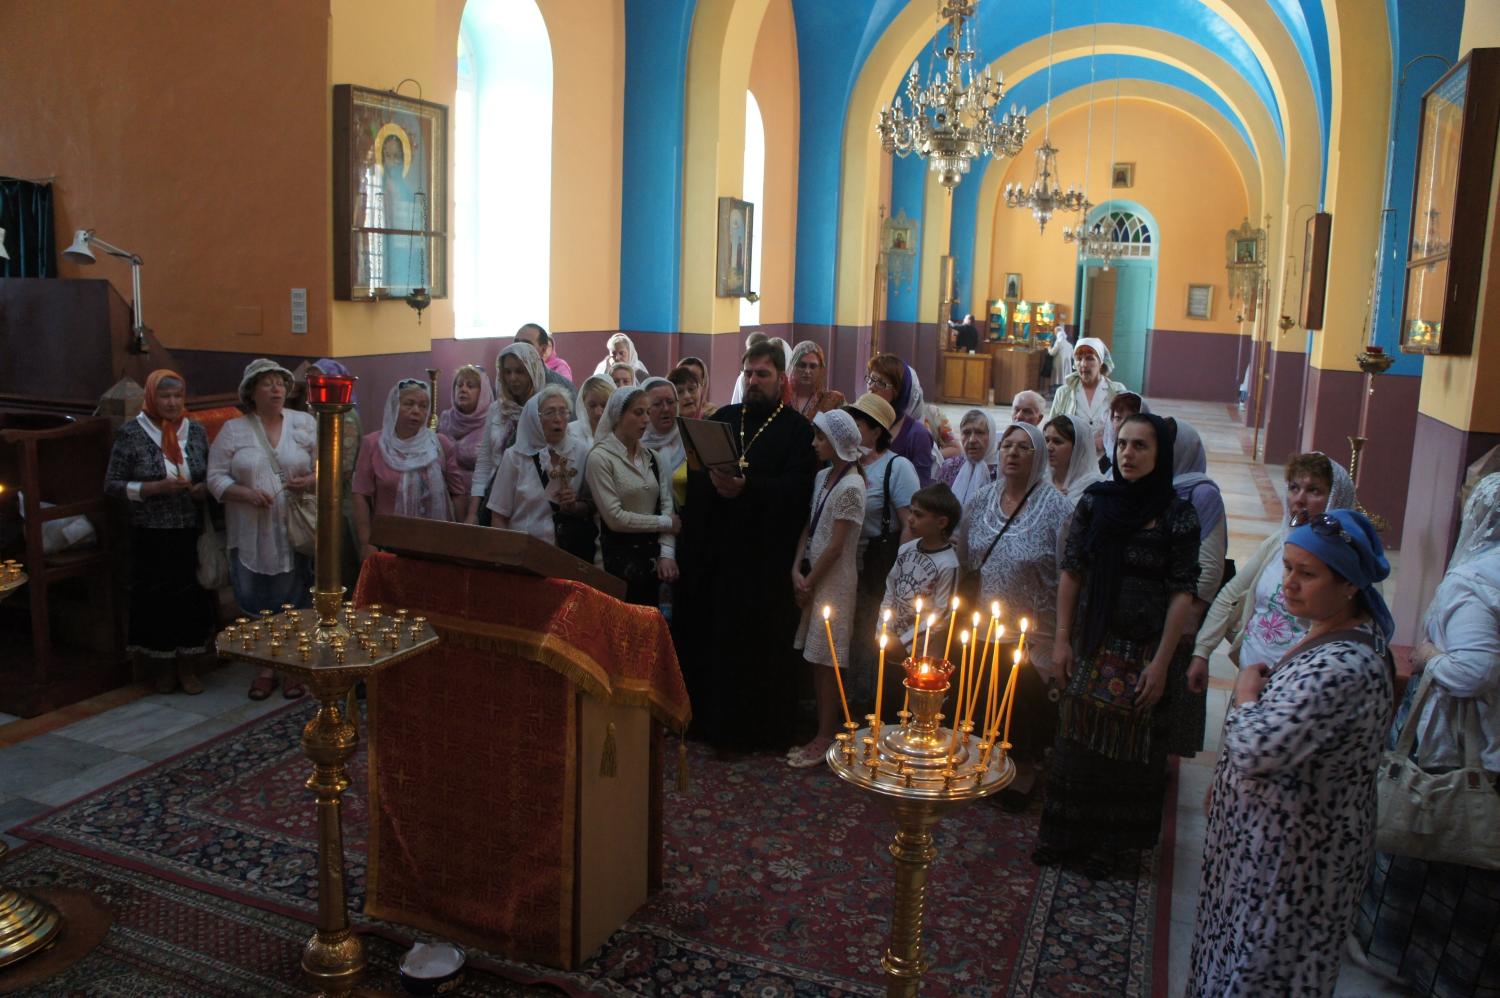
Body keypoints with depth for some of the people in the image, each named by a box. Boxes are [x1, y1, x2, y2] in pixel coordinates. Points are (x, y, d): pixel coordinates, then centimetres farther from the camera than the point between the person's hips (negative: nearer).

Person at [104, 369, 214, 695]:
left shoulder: (195, 431, 6)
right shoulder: (131, 433, -4)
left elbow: (211, 475, 16)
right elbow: (112, 485, -5)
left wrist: (205, 489, -6)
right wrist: (156, 487, -18)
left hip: (191, 534, 3)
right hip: (151, 537, -3)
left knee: (192, 599, 5)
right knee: (157, 601, 4)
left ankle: (188, 668, 21)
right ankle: (162, 671, 21)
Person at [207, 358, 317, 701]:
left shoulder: (305, 424, 4)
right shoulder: (232, 430, 3)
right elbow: (216, 478, 1)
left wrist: (310, 481, -16)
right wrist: (246, 493, -15)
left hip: (294, 532, 0)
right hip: (251, 535, 0)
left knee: (295, 601, 4)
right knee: (259, 602, 7)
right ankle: (266, 667, 21)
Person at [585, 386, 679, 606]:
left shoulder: (651, 456, 10)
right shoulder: (600, 458, -9)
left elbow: (666, 506, 2)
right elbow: (615, 517, -14)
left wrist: (667, 553, -11)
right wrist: (666, 523, -8)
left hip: (652, 555, 5)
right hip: (620, 557, -5)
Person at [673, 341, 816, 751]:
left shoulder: (798, 429, 0)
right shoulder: (723, 418, 14)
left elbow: (797, 488, -13)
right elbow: (695, 471, 6)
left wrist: (746, 487, -24)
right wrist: (714, 481, -16)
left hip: (766, 553, -4)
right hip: (714, 548, 4)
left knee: (759, 641, 1)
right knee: (706, 633, 7)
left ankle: (759, 727, 14)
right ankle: (707, 716, 21)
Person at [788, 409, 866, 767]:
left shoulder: (850, 487, -15)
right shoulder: (822, 477, 10)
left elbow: (836, 545, -16)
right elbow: (808, 529, 10)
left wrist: (810, 582, -10)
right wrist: (796, 572, -1)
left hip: (833, 583, -8)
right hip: (811, 580, 8)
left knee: (826, 661, -2)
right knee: (815, 660, 11)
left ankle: (825, 739, 7)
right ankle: (821, 733, 20)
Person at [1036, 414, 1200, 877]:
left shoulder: (1177, 516, -8)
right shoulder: (1095, 501, 0)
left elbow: (1182, 593, -8)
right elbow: (1070, 572, 3)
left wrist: (1160, 663, -11)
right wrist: (1062, 640, 0)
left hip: (1141, 649, -2)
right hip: (1091, 642, 3)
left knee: (1128, 746, 8)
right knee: (1077, 737, 10)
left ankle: (1112, 840, 25)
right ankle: (1067, 831, 27)